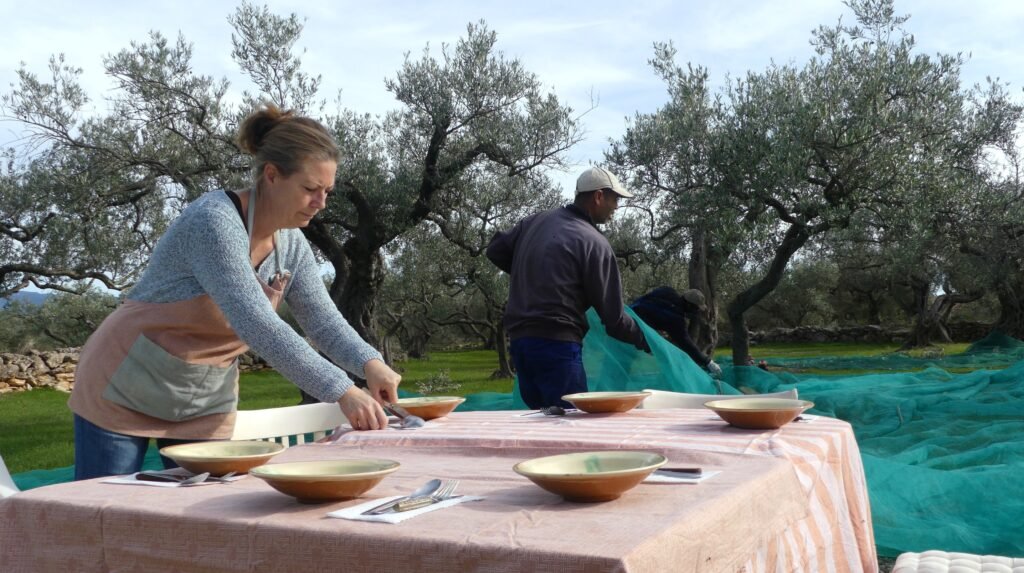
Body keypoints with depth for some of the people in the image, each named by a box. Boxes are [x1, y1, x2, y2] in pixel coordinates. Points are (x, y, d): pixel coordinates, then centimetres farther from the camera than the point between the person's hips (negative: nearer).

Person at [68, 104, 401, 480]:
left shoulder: (292, 246, -4)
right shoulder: (214, 220, -27)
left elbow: (324, 321, -1)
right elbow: (257, 325, -36)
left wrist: (369, 363, -22)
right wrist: (341, 392, -40)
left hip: (205, 406, 6)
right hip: (126, 393, -6)